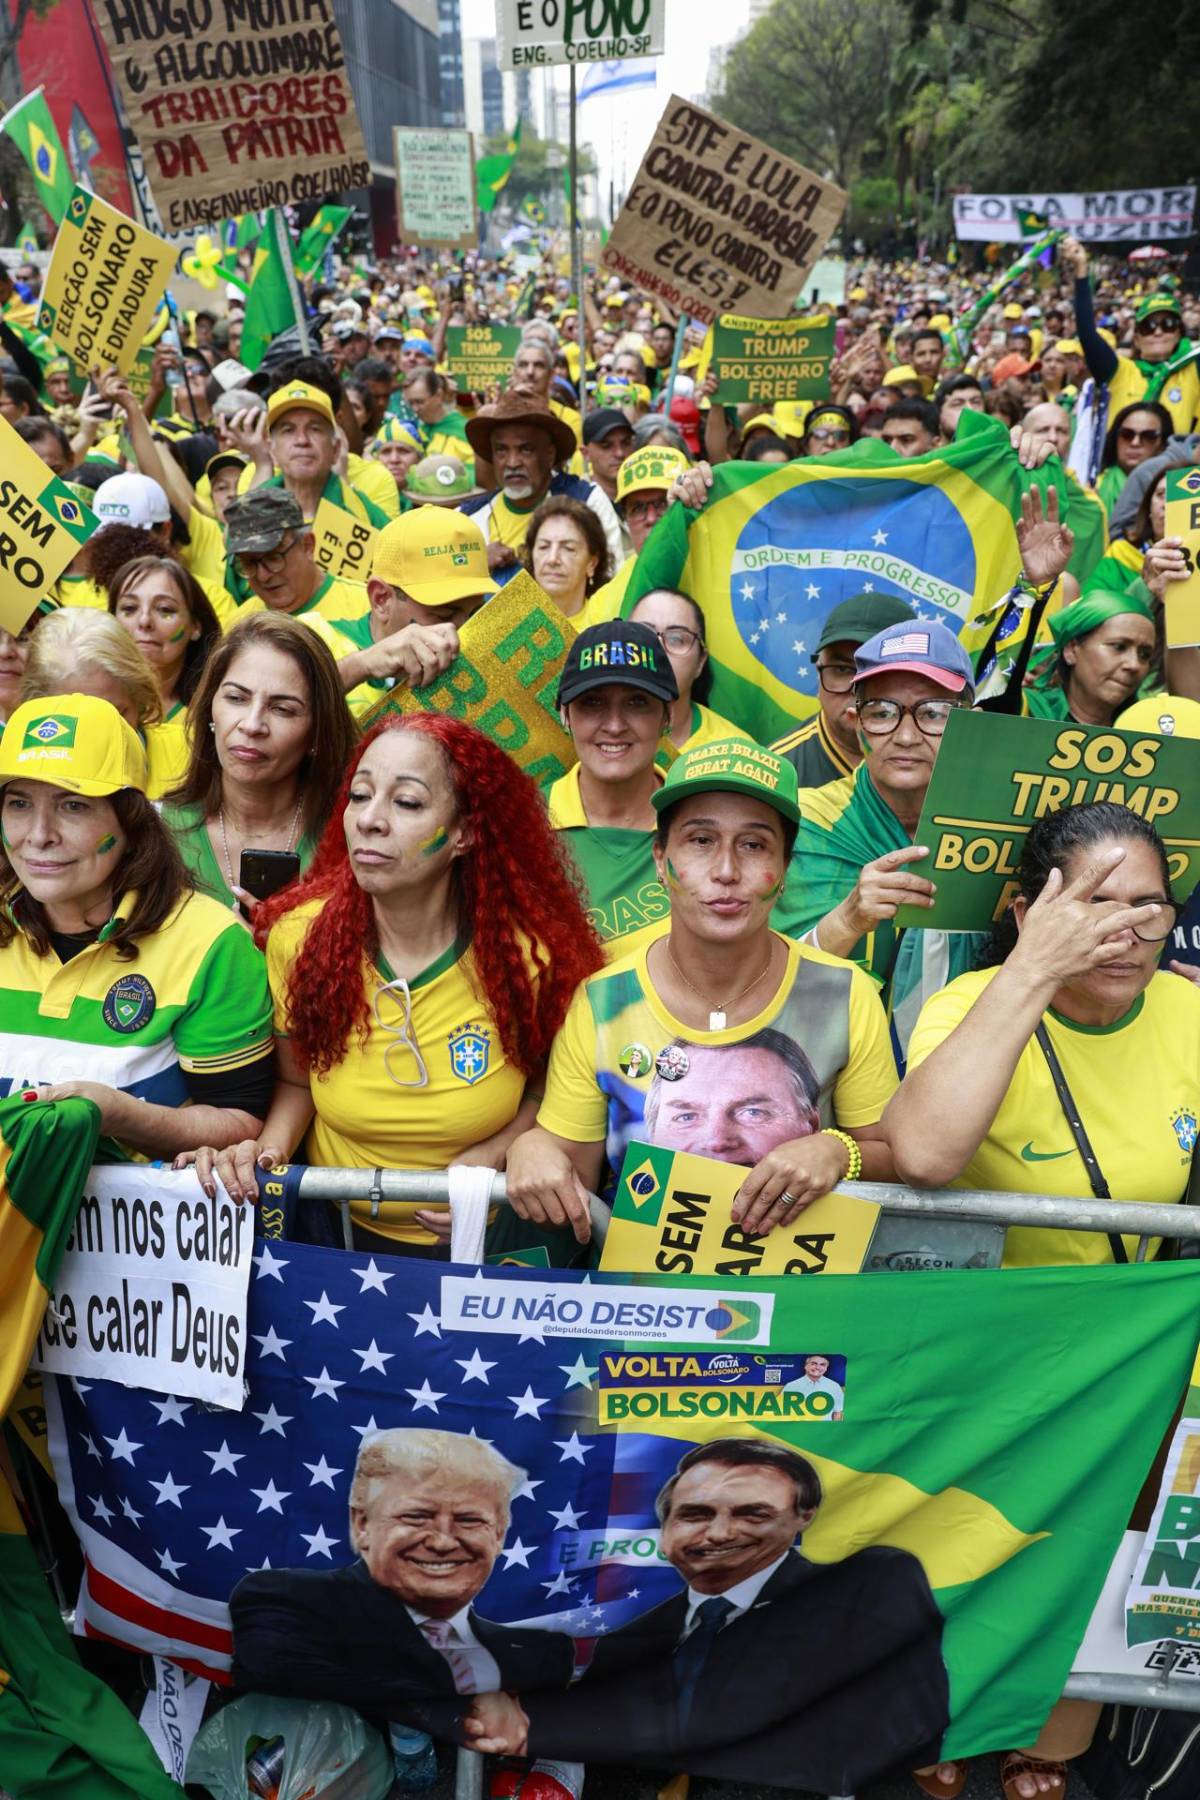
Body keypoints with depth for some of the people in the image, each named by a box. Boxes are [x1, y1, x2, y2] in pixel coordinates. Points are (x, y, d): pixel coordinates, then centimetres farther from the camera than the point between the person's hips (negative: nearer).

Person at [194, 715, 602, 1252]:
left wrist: (493, 1156, -13)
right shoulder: (299, 936, -10)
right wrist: (267, 1149, -14)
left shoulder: (527, 957, -15)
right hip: (337, 1234, 1)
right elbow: (296, 1082, 6)